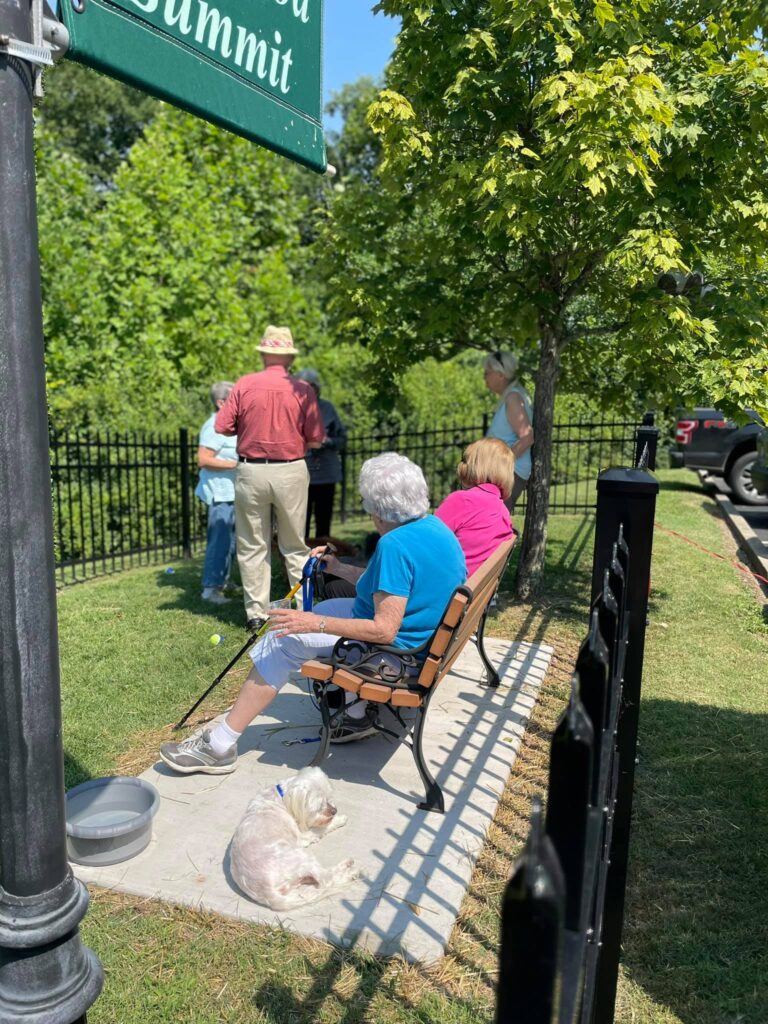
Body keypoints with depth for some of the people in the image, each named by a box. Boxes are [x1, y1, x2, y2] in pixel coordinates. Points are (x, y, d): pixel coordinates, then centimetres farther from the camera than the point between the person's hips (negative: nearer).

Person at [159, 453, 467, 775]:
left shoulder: (396, 545, -26)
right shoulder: (436, 526, 3)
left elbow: (384, 630, -27)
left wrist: (314, 623, -23)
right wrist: (343, 570, 12)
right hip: (421, 633, 10)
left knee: (283, 641, -5)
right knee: (324, 609, 23)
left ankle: (220, 746, 4)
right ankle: (357, 715, 24)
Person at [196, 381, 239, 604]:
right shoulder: (214, 426, -14)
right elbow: (203, 460, -22)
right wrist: (235, 464, -21)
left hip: (232, 492, 10)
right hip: (220, 493, -10)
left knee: (229, 541, 16)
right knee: (220, 541, -10)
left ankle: (222, 582, 28)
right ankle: (210, 588, -4)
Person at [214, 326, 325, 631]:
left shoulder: (244, 385, -4)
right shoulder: (302, 389, -5)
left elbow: (223, 427, -5)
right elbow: (316, 439, -5)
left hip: (251, 471, 0)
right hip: (291, 472, 0)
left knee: (252, 546, 10)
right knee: (295, 546, 12)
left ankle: (256, 613, 14)